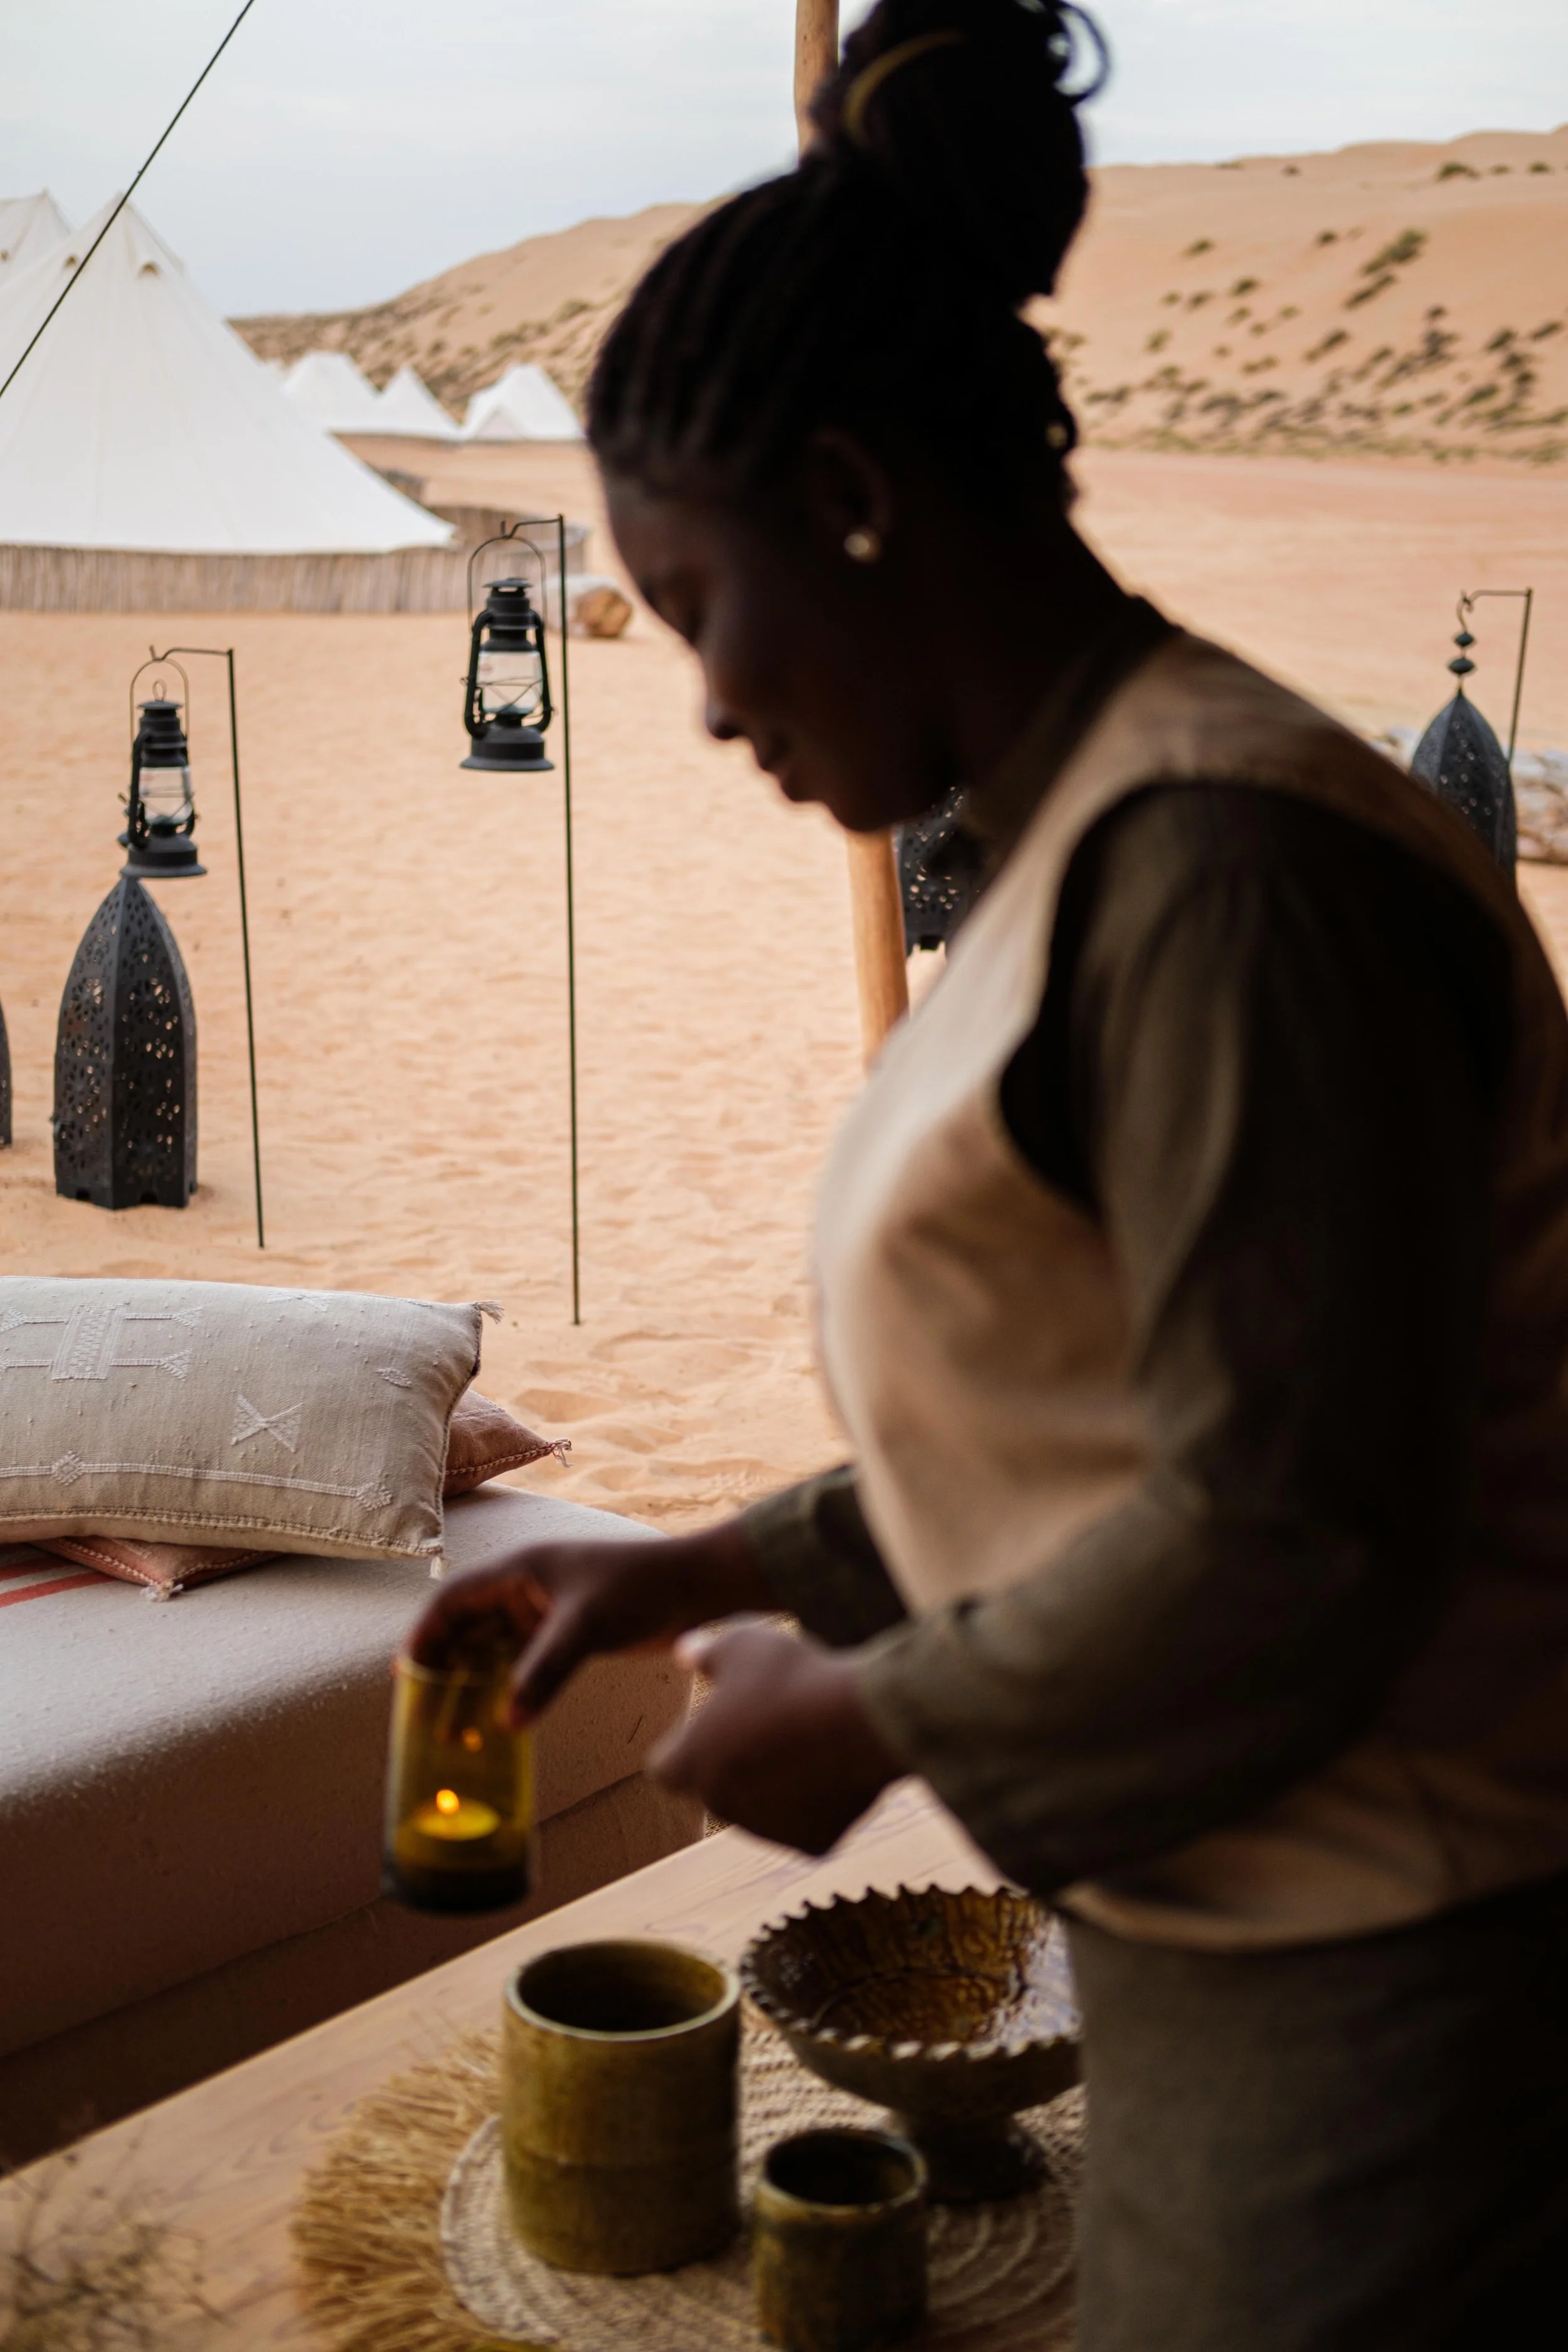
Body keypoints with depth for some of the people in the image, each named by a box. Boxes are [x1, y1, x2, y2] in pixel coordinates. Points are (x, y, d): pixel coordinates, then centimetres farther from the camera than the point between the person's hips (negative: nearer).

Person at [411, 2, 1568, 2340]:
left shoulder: (1225, 867, -23)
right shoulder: (1094, 847, 8)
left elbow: (1292, 1537, -25)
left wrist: (865, 1717, -12)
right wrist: (701, 1574, 11)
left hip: (1372, 2005, -9)